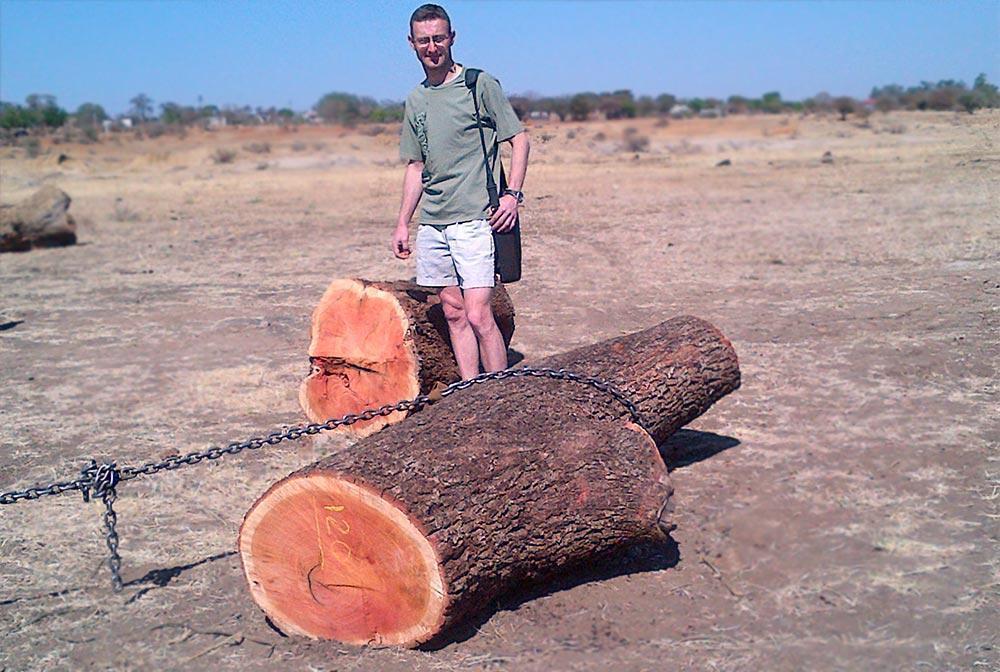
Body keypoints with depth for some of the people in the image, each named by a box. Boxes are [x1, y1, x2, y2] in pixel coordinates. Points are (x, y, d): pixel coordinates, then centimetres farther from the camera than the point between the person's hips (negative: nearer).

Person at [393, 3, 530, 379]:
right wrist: (403, 222, 17)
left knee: (478, 315, -12)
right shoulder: (416, 100, 16)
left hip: (474, 219, -6)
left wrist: (512, 193, -13)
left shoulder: (480, 84, -1)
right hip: (431, 222, 6)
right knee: (453, 312, 7)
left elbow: (519, 140, 0)